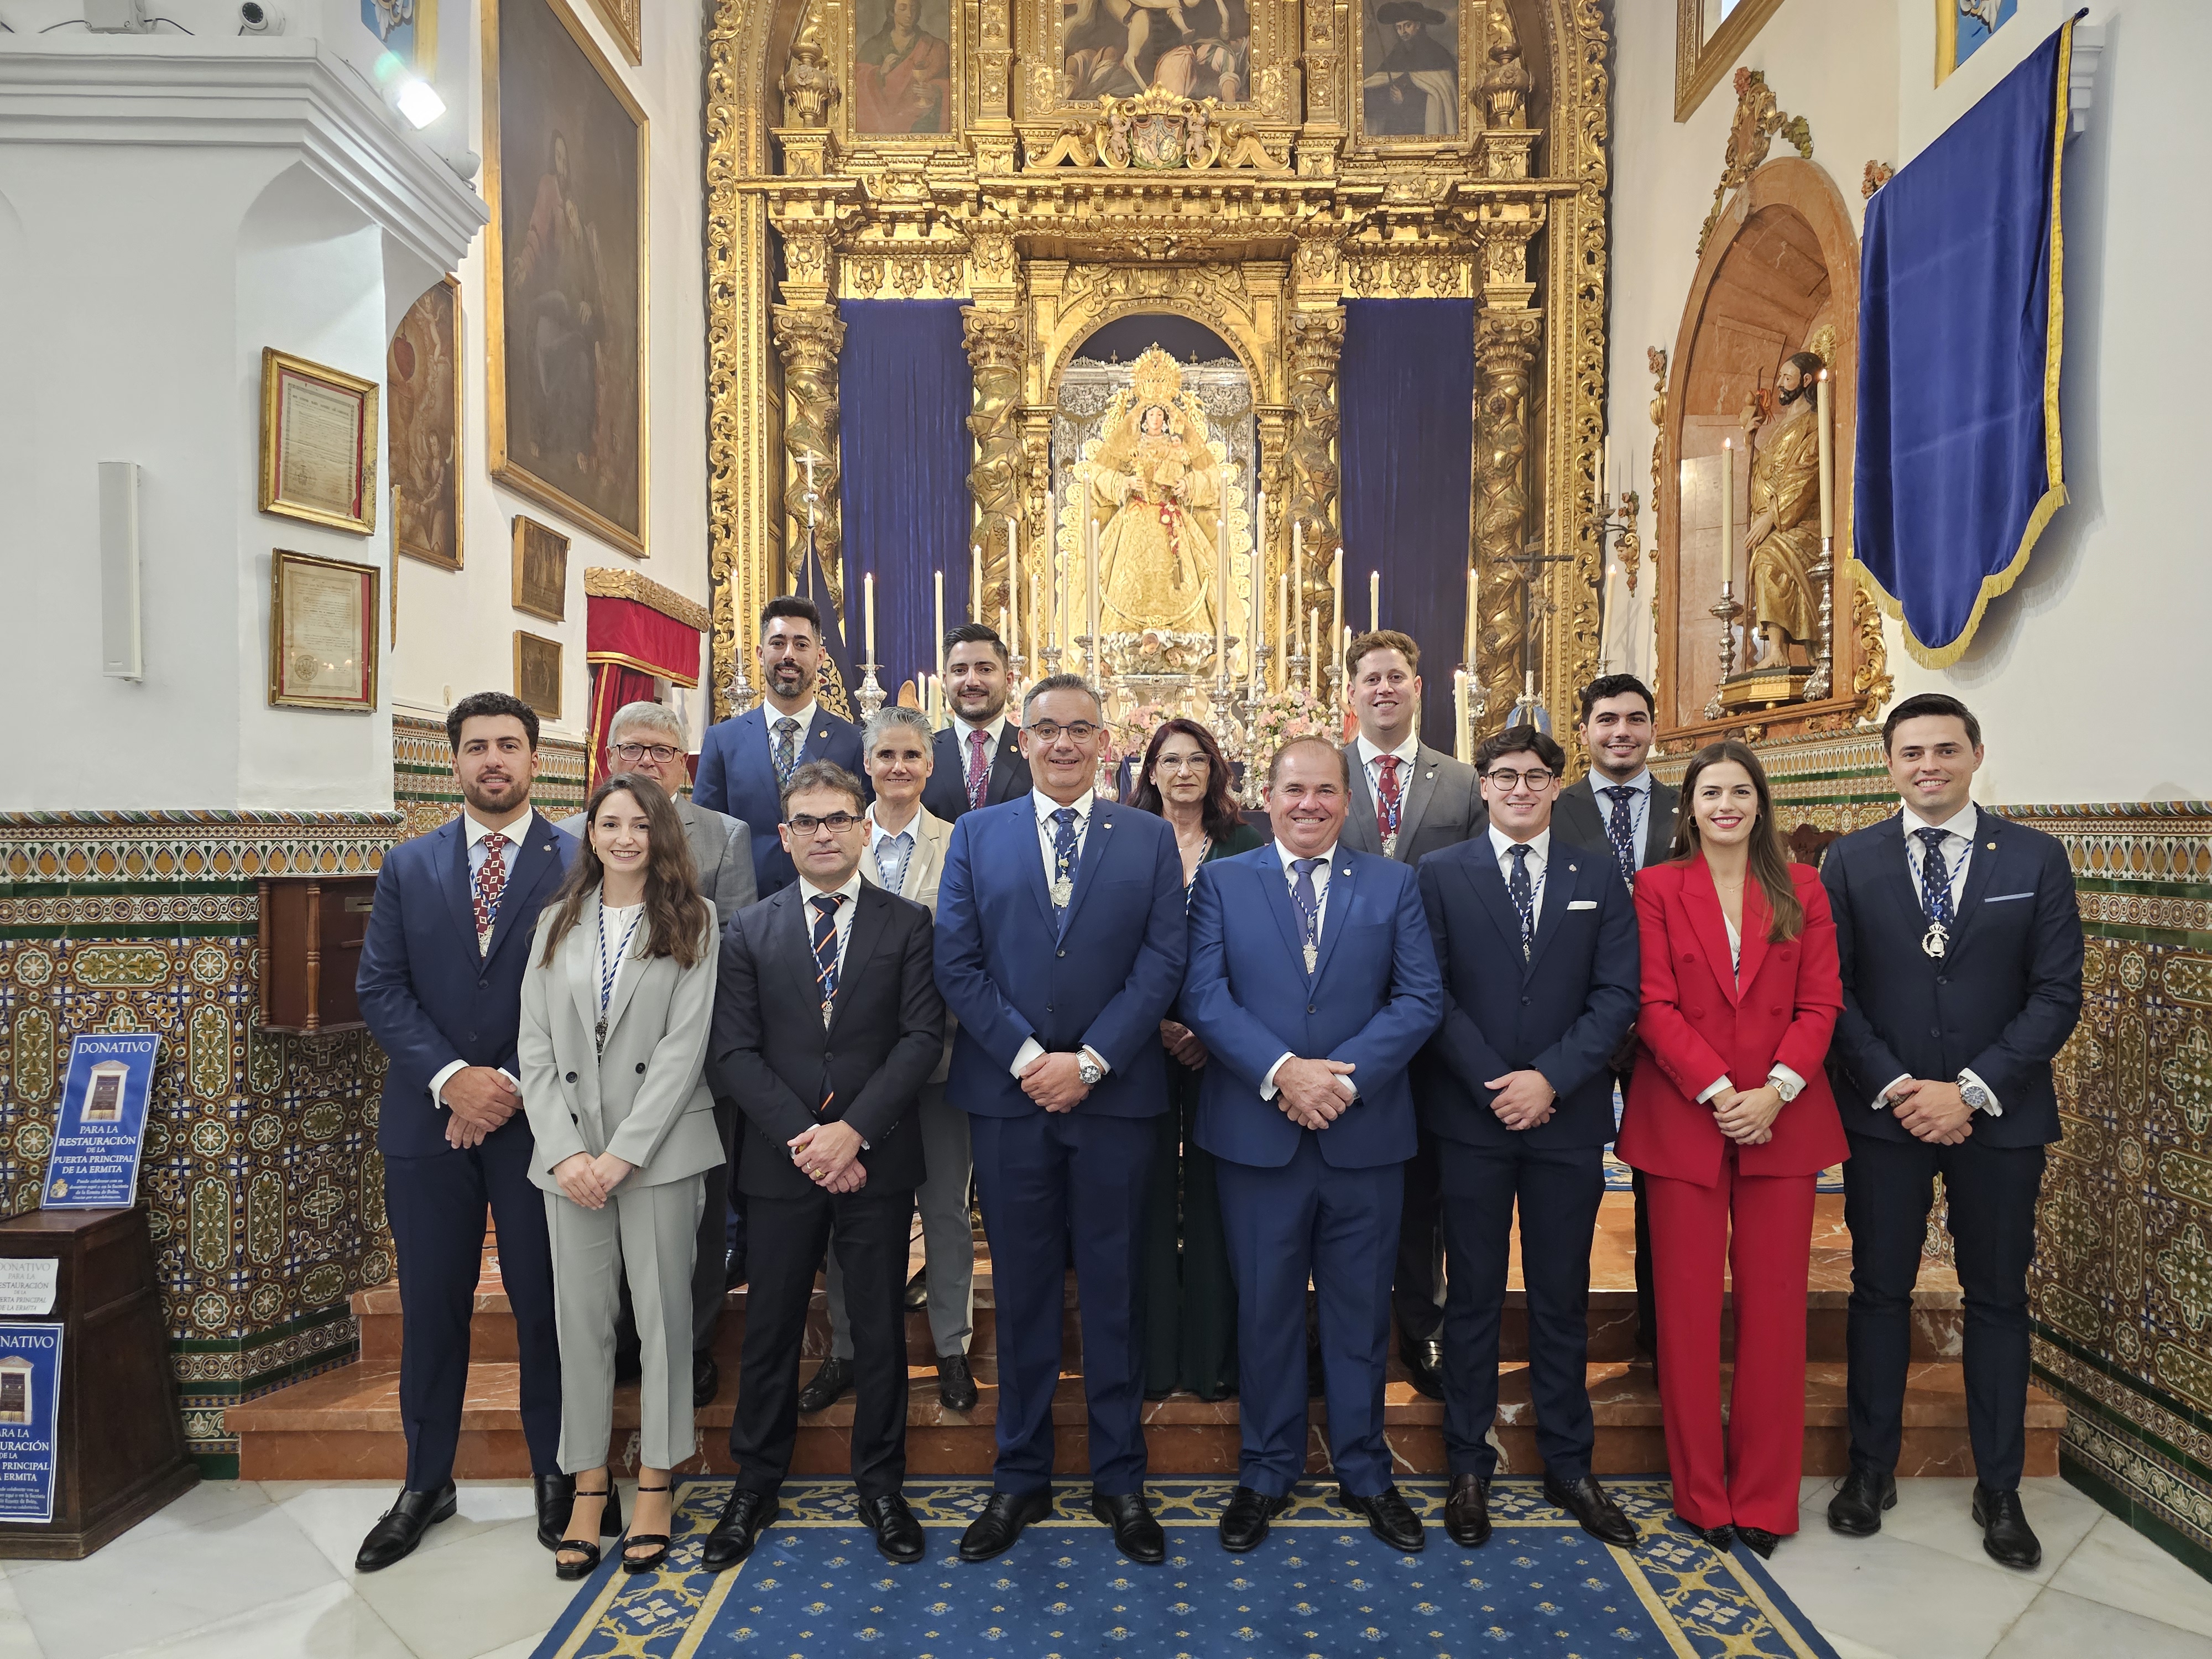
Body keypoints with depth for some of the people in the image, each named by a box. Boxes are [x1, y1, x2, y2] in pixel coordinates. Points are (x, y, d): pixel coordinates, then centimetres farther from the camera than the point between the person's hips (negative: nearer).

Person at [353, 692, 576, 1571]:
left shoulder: (579, 864, -2)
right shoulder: (407, 866, 7)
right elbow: (380, 989, 1)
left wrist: (513, 1085, -14)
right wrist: (451, 1076, -12)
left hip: (537, 1120, -2)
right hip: (428, 1118, 3)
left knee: (545, 1303, 8)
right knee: (430, 1307, 12)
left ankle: (555, 1474, 26)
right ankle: (426, 1483, 28)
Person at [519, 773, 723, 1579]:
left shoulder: (691, 921, 0)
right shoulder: (557, 924, 10)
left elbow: (685, 1043, -7)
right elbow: (535, 1047, 6)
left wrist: (624, 1153, -13)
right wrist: (565, 1152, -6)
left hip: (661, 1147, -2)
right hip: (570, 1153, 3)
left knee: (662, 1313, 4)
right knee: (581, 1317, 7)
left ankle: (655, 1485, 18)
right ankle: (588, 1488, 21)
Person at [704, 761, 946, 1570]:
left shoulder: (907, 923, 2)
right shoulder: (749, 930, 5)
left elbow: (923, 1037, -6)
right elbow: (736, 1052, -2)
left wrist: (854, 1130, -16)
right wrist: (801, 1137, -13)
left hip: (877, 1161, -1)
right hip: (782, 1162, 1)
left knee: (880, 1328, 9)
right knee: (770, 1329, 11)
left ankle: (880, 1485, 27)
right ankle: (755, 1486, 30)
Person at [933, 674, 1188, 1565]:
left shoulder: (1150, 837, 5)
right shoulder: (976, 834, 7)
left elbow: (1162, 963, -3)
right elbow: (957, 963, 0)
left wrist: (1090, 1060, -12)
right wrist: (1025, 1058, -10)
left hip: (1114, 1092, 0)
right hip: (1006, 1093, 1)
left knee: (1113, 1291, 9)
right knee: (1022, 1292, 11)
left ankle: (1120, 1480, 24)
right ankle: (1020, 1478, 26)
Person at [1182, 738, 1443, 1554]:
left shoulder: (1393, 884, 7)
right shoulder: (1220, 881, 5)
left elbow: (1421, 996, -2)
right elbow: (1204, 996, -5)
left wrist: (1344, 1074, -15)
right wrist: (1281, 1072, -18)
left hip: (1365, 1134, 1)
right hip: (1257, 1132, 0)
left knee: (1361, 1307, 12)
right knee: (1265, 1308, 11)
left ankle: (1365, 1473, 31)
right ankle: (1266, 1473, 29)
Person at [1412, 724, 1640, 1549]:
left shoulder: (1600, 877, 6)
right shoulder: (1441, 873, 1)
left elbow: (1616, 994, -1)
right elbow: (1432, 993, -4)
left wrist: (1550, 1077, -12)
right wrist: (1494, 1084, -12)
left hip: (1568, 1115, 2)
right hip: (1471, 1116, -1)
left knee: (1563, 1296, 12)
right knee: (1473, 1295, 8)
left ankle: (1568, 1465, 27)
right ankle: (1469, 1467, 21)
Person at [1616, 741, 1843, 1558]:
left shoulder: (1802, 889, 8)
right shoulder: (1657, 887, 2)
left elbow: (1820, 1003, 2)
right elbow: (1655, 1006, -4)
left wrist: (1775, 1090, -12)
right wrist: (1719, 1093, -14)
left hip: (1782, 1117, 2)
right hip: (1682, 1118, -1)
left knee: (1774, 1305, 6)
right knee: (1689, 1305, 4)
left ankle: (1764, 1498, 21)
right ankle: (1701, 1493, 19)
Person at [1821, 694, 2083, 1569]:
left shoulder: (2036, 858, 0)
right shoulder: (1851, 861, 1)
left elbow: (2057, 994, -4)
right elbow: (1832, 992, -1)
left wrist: (1972, 1091, -13)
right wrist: (1894, 1087, -11)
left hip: (1999, 1116, 0)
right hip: (1884, 1111, 0)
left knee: (1998, 1297, 10)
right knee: (1880, 1291, 9)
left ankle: (1998, 1487, 25)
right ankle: (1871, 1468, 23)